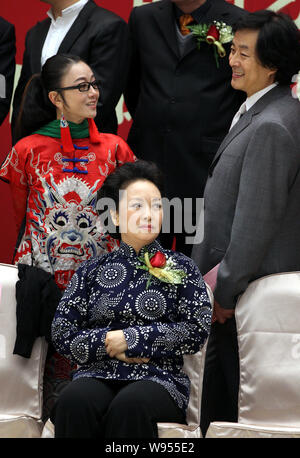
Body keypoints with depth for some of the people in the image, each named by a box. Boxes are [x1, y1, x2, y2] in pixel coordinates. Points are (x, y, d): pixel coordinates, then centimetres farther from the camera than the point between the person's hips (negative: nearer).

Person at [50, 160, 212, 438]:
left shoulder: (180, 269, 12)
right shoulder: (92, 272, 17)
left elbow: (197, 331, 0)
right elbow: (62, 334, 11)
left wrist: (130, 339, -5)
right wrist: (108, 344, -6)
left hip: (159, 377, -1)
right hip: (97, 376, 1)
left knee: (129, 405, -38)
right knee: (74, 402, -35)